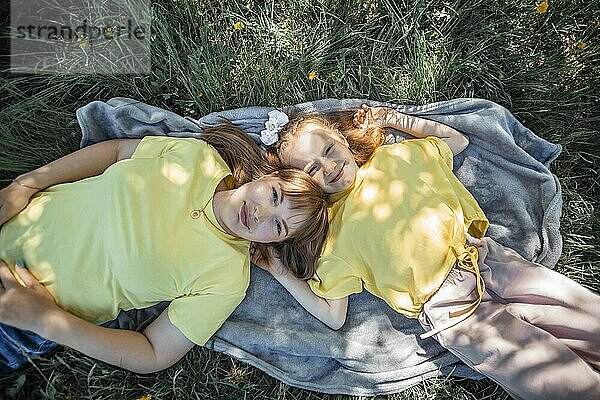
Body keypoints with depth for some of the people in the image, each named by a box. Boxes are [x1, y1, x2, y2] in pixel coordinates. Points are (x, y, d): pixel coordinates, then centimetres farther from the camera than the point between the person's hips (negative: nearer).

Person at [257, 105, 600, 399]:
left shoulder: (397, 156, 11)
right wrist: (281, 272, -8)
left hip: (488, 257, 5)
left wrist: (395, 119, 16)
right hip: (447, 307, -4)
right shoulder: (329, 231, 0)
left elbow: (459, 141, 26)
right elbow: (334, 317, 1)